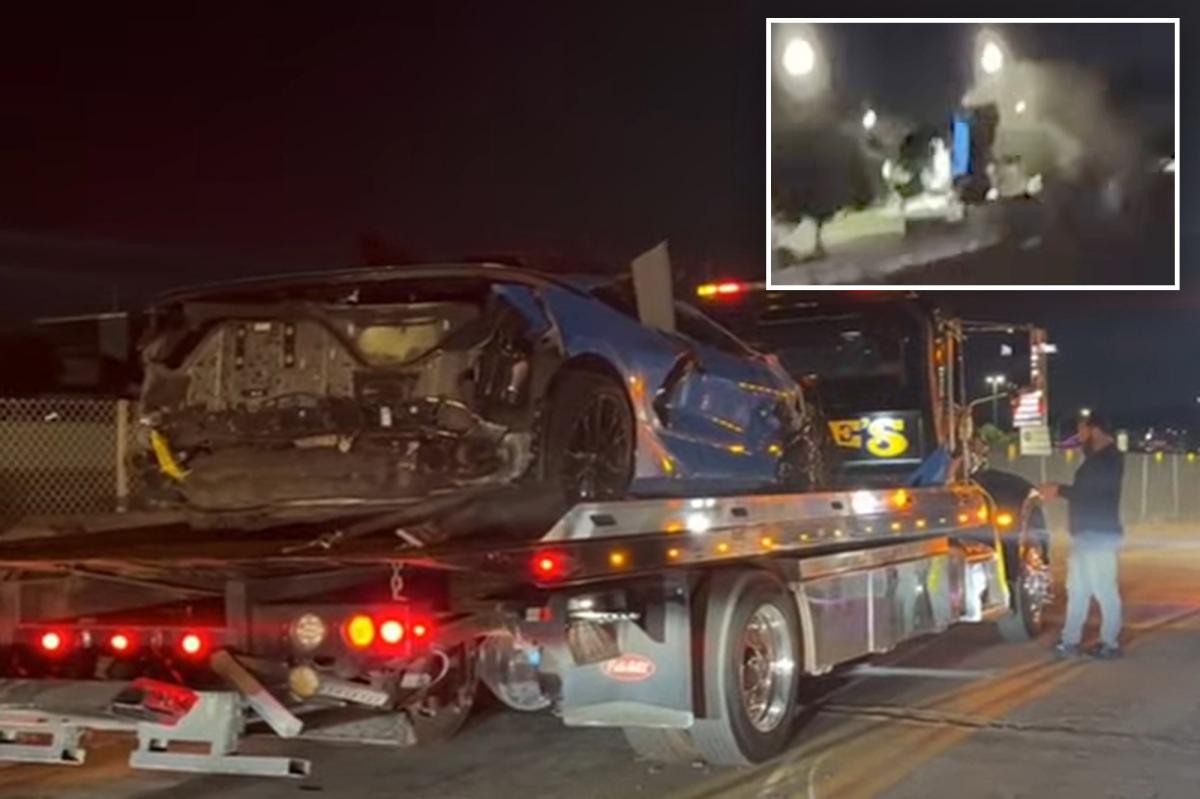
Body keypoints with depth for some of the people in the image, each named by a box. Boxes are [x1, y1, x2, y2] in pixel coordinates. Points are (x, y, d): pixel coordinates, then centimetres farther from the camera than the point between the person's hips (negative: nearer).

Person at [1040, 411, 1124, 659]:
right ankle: (1070, 641, 15)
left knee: (1104, 590, -5)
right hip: (1086, 535, 10)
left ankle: (1111, 643, 2)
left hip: (1099, 535, -10)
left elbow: (1092, 492, -22)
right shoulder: (1097, 459, 18)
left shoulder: (1108, 459, -13)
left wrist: (1059, 490, -16)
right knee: (1077, 590, 11)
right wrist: (1060, 490, 10)